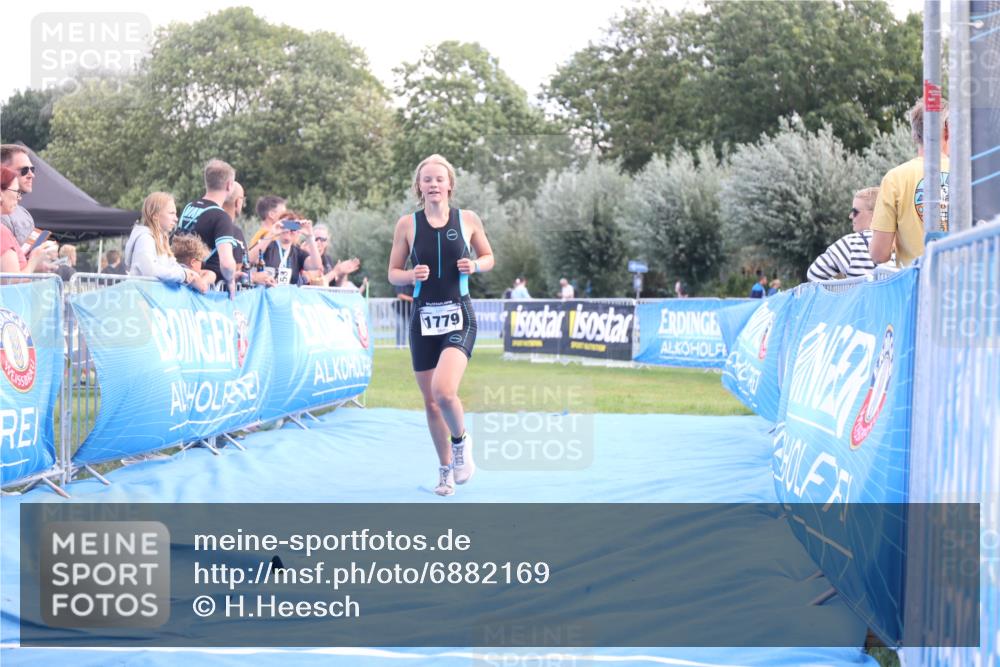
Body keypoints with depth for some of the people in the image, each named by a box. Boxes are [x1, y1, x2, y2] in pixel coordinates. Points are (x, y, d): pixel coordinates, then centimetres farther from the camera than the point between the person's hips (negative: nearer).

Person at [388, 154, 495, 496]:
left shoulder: (468, 220, 0)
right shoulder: (407, 224, 1)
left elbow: (488, 257, 13)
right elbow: (393, 273, 6)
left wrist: (474, 266, -8)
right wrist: (412, 275, -15)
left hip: (459, 317, -2)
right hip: (423, 318, 2)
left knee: (444, 391, -22)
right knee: (431, 402, 7)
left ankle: (461, 441, 8)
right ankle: (446, 469, 25)